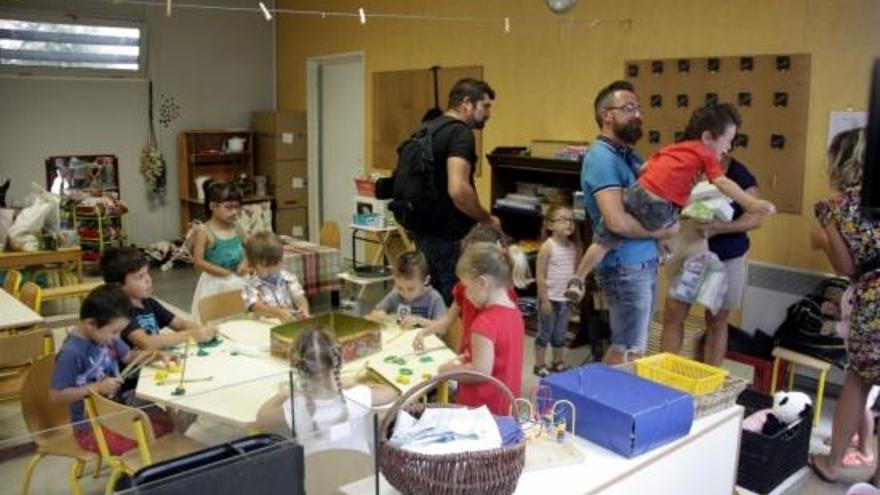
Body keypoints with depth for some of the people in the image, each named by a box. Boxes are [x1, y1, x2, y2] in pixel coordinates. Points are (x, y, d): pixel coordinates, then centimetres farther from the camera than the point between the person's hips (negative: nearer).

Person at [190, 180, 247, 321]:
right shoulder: (204, 232, -13)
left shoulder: (236, 228, 3)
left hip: (237, 282, 5)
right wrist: (224, 272, -21)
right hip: (215, 284, -5)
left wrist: (246, 261, -5)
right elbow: (198, 262, -17)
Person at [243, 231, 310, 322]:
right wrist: (278, 312, -32)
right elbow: (255, 306, -15)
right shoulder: (251, 284, -1)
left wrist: (304, 308, -24)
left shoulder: (288, 278, 8)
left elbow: (299, 297, 0)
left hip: (292, 321, 2)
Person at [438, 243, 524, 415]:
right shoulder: (514, 311, 2)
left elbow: (481, 372, -24)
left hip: (481, 408, -8)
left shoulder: (485, 323, -26)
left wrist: (450, 369, -11)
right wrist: (468, 359, 8)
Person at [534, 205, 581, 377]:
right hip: (550, 299, -5)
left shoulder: (573, 247, 3)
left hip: (566, 299, 5)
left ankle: (558, 363, 30)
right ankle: (539, 365, 17)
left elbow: (576, 272, 9)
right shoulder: (547, 247, -14)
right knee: (545, 333, 6)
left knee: (560, 334, 17)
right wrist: (544, 299, -16)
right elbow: (540, 276, -15)